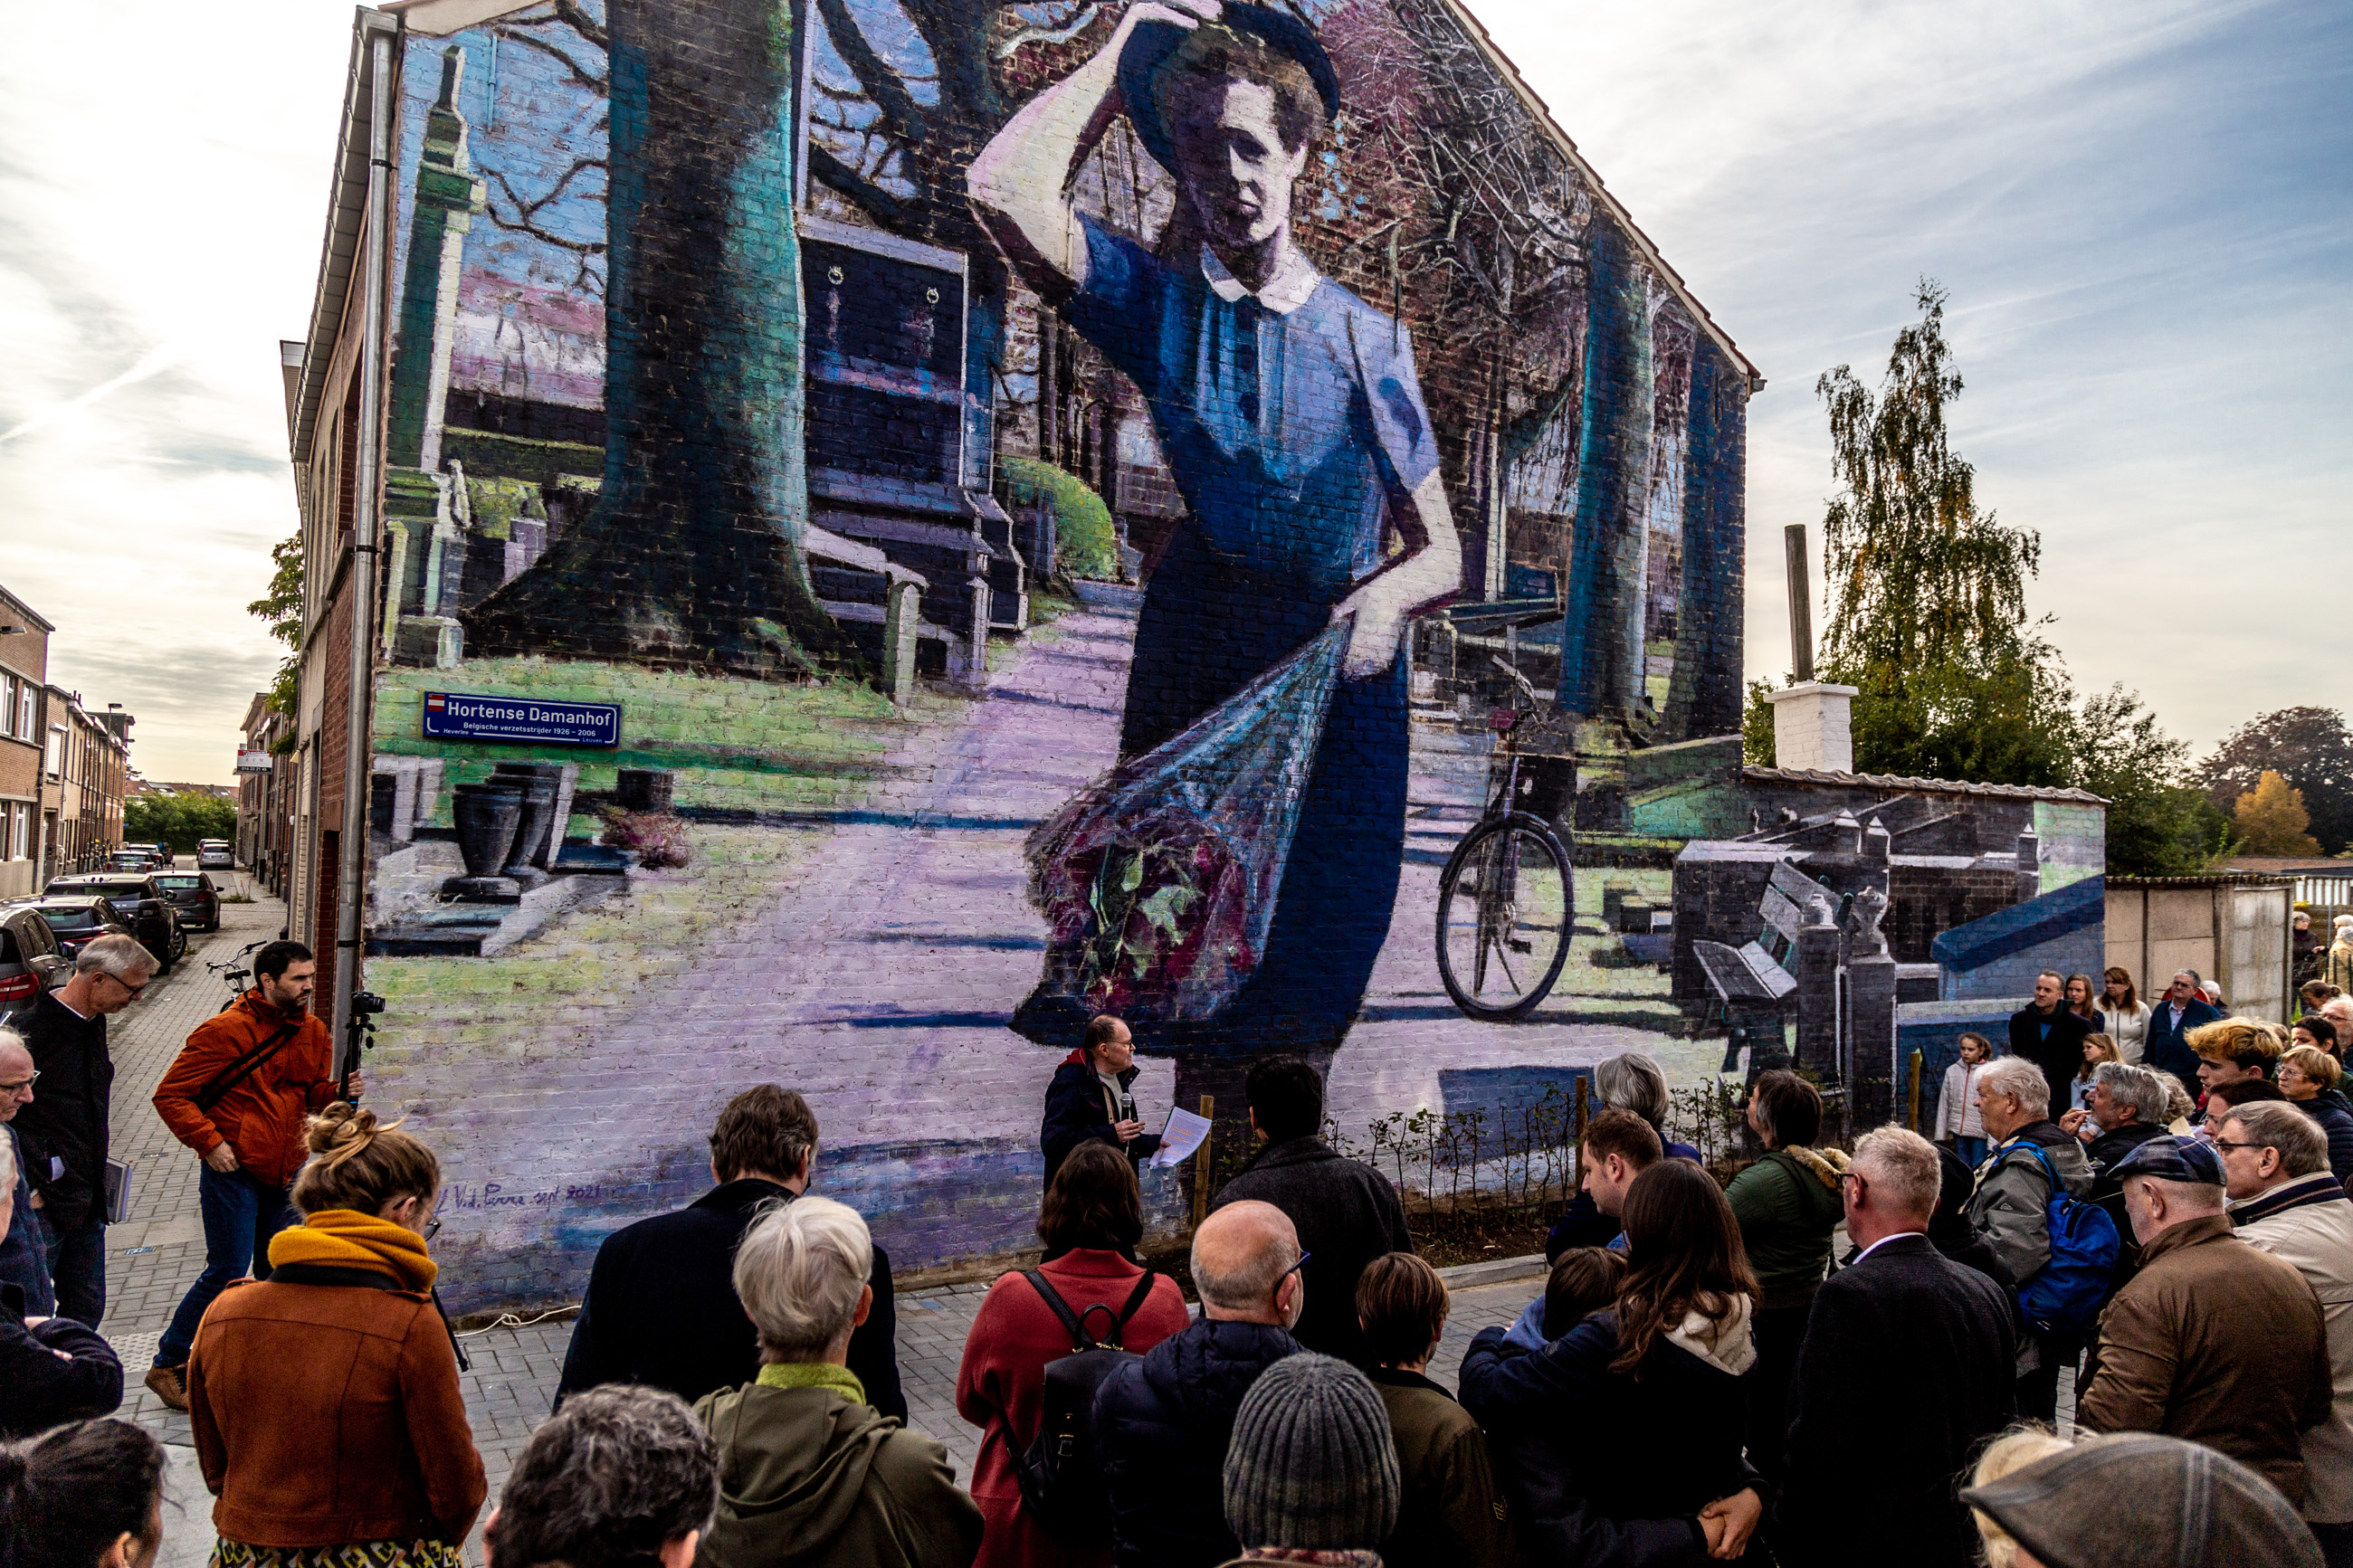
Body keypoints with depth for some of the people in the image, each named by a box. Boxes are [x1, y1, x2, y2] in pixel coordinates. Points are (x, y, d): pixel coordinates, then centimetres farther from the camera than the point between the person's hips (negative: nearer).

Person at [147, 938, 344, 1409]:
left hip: (284, 1172, 6)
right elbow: (170, 1095, -9)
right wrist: (210, 1143, -17)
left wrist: (338, 1092, -6)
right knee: (228, 1271, -5)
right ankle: (169, 1365, 12)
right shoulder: (226, 1031, -13)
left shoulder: (313, 1031, 7)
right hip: (232, 1171, -6)